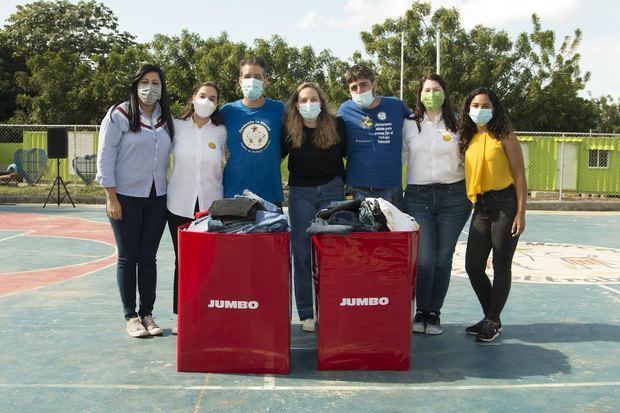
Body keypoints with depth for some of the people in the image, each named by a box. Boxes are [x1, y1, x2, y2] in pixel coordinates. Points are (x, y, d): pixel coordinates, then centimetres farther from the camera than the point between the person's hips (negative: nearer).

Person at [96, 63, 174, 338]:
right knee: (128, 258, 3)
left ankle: (147, 314, 18)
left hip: (156, 199, 4)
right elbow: (105, 157, -7)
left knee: (148, 258, 9)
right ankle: (131, 317, 13)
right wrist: (111, 197, -11)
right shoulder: (119, 115, -4)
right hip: (126, 198, -4)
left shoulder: (166, 119, 10)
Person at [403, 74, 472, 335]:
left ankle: (434, 313, 14)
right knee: (424, 258, -6)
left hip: (453, 196, 0)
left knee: (443, 258, 3)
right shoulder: (409, 124, 8)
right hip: (417, 196, 0)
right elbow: (399, 158, 13)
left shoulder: (458, 124, 6)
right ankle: (421, 312, 9)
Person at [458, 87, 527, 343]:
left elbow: (520, 176, -6)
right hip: (481, 207, 6)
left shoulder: (504, 137, -5)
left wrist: (521, 213, -11)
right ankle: (490, 317, 25)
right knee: (472, 267, 6)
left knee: (501, 266, 2)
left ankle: (493, 322, 15)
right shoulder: (468, 139, 10)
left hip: (505, 205, -6)